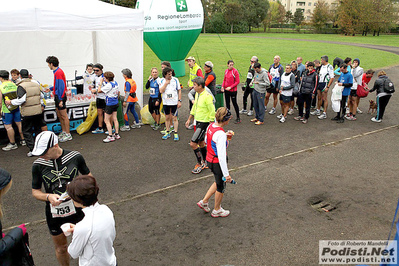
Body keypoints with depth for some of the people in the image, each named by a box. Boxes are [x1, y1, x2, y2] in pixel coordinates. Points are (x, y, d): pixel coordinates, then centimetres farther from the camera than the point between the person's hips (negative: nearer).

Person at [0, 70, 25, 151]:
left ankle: (12, 144, 8)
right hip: (17, 108, 5)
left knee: (8, 126, 3)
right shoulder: (14, 85, -1)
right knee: (19, 123, 15)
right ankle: (23, 140, 24)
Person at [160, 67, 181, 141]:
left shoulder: (175, 80, -3)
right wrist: (166, 83, -15)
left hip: (174, 102, -2)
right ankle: (167, 132, 24)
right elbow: (161, 91, -11)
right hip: (166, 102, 2)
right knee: (167, 117, 12)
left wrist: (179, 101, -4)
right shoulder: (162, 81, 0)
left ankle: (176, 133, 7)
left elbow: (179, 90, 1)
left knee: (174, 118, 0)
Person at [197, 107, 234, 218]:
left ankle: (204, 201, 35)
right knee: (221, 186, 16)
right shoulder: (221, 134, -30)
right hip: (218, 163, -8)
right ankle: (217, 210, 36)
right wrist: (226, 174, -28)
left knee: (219, 182, 29)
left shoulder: (211, 126, -4)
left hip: (210, 160, 8)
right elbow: (221, 156, -31)